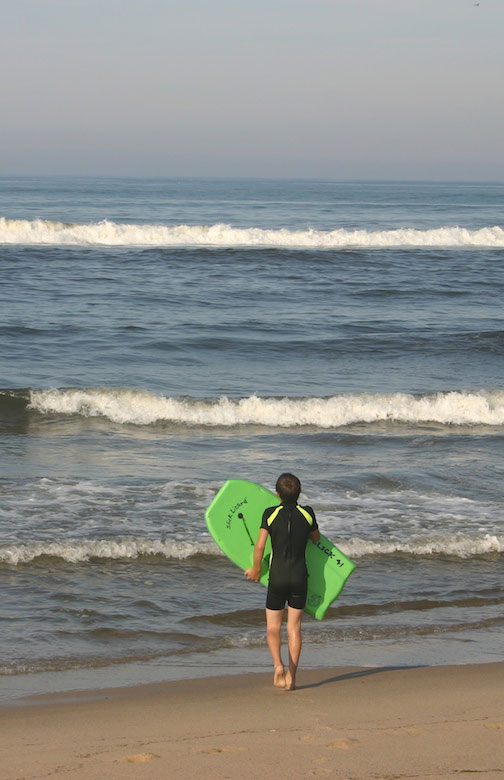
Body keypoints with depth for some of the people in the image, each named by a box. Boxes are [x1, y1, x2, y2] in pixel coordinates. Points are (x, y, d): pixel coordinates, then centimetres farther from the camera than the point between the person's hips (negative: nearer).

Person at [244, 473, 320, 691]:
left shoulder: (271, 514, -6)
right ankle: (292, 675, 4)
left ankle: (278, 664, -15)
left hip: (277, 576, -1)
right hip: (300, 576, 1)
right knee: (294, 627, 8)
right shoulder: (307, 514, -1)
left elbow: (260, 545, -9)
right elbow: (316, 539, 15)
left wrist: (256, 569, 5)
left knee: (273, 627, 9)